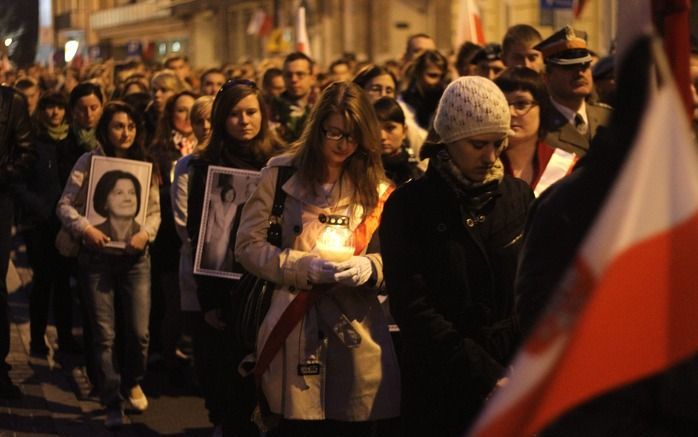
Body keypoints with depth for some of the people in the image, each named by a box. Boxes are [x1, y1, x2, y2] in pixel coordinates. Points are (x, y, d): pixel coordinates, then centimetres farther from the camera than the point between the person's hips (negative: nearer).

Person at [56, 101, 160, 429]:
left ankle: (132, 382, 30)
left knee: (138, 331, 1)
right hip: (97, 256, -2)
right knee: (104, 334, 1)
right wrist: (84, 228, -21)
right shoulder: (89, 162, -2)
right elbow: (65, 205, -5)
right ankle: (113, 403, 11)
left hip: (135, 257, 2)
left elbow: (155, 211, 5)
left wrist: (145, 232, -14)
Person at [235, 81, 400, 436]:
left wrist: (369, 267, -15)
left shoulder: (374, 186, 12)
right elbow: (248, 246, -2)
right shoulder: (280, 174, 2)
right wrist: (305, 267, -15)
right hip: (295, 332, -2)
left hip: (357, 335, 2)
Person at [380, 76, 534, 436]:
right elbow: (412, 308, -11)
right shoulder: (409, 205, -5)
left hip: (514, 377, 2)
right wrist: (485, 374, -15)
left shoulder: (518, 196, 4)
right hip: (441, 388, -2)